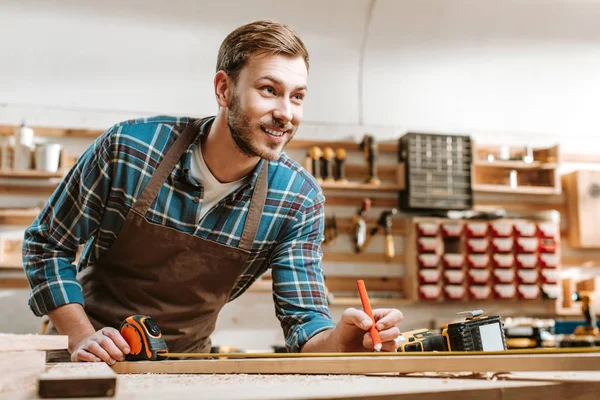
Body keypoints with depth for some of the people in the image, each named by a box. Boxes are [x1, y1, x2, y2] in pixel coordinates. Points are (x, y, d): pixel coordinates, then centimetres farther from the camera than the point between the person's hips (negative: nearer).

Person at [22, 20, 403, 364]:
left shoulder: (299, 199, -15)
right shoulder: (128, 147, -20)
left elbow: (304, 322, -13)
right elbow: (46, 244, -8)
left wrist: (343, 340, -35)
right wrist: (82, 337, -19)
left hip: (186, 361, 4)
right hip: (97, 351, -3)